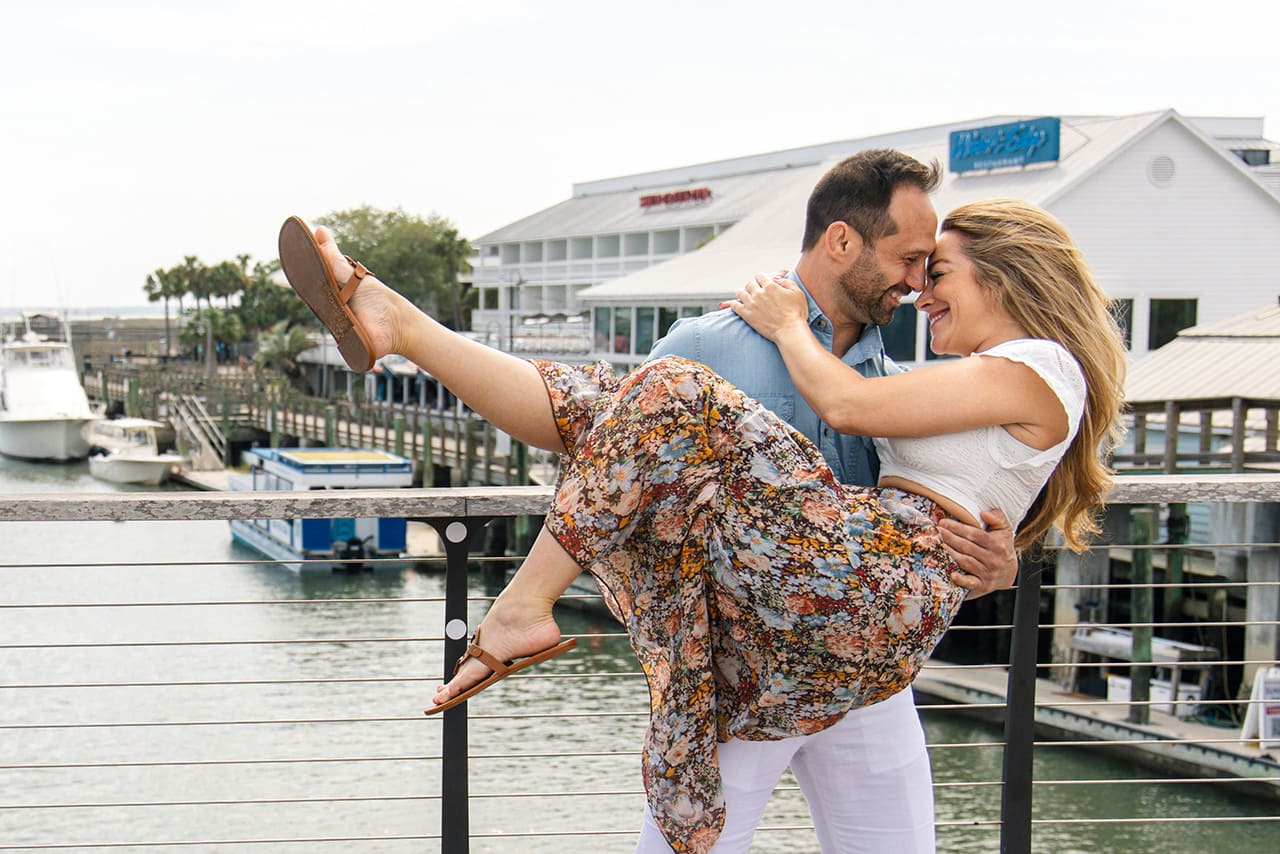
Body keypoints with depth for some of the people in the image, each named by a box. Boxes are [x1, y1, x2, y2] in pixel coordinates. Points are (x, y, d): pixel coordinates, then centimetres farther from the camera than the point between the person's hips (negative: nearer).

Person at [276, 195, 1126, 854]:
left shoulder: (1039, 367, -1)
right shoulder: (994, 378, 30)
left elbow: (850, 405, -9)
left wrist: (787, 326, 7)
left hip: (873, 586, -9)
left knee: (674, 399, -21)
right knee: (603, 408, 2)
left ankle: (525, 607, -19)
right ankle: (394, 320, -1)